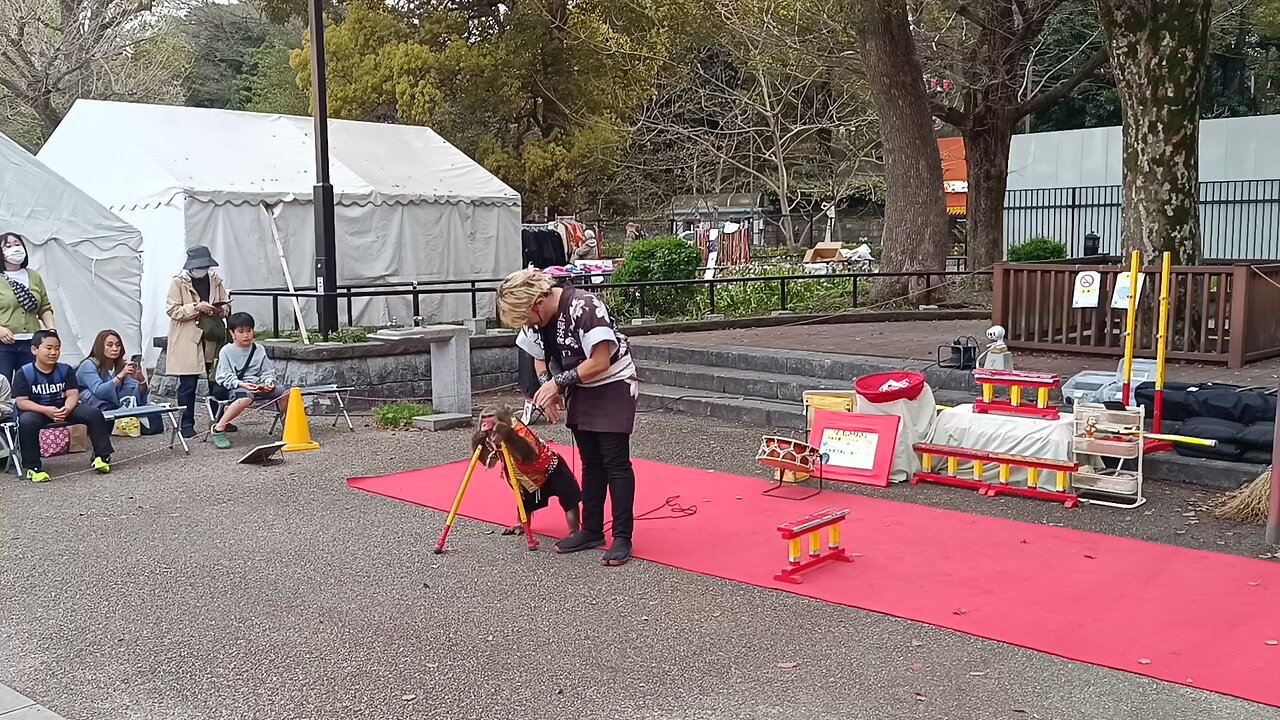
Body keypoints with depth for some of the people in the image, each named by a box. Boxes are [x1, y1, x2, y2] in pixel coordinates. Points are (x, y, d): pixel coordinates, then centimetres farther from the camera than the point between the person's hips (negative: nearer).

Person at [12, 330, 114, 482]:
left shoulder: (66, 370, 2)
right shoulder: (24, 373, -8)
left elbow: (72, 395, -6)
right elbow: (21, 401, -15)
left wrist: (66, 409, -29)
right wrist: (46, 410, -30)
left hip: (63, 409, 3)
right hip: (36, 411, -3)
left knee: (94, 413, -17)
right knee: (27, 421, -37)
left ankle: (102, 457, -9)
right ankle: (33, 468, -26)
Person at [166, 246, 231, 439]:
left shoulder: (215, 281, 9)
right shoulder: (178, 282, -3)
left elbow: (227, 305, 17)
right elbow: (172, 310, -9)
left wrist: (219, 310, -6)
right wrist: (196, 307, -20)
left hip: (212, 339, 4)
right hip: (187, 341, -4)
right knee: (188, 385, -1)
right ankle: (187, 424, 7)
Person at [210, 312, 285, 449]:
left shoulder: (259, 350, 14)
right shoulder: (226, 351, 2)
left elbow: (267, 371, 15)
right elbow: (225, 376, -5)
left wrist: (269, 380, -9)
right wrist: (241, 384, -20)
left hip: (258, 385, 4)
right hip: (237, 387, -4)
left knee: (283, 392, -19)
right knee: (246, 397, -40)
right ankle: (219, 429, -30)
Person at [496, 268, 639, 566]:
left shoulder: (584, 307, -28)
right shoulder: (535, 318, -3)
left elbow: (600, 362, -27)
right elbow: (539, 359, 10)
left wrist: (558, 382, -21)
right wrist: (548, 389, -9)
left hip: (613, 385, -7)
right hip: (580, 389, 8)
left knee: (615, 461, -8)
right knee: (590, 462, 11)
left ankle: (622, 538, -5)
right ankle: (592, 530, 20)